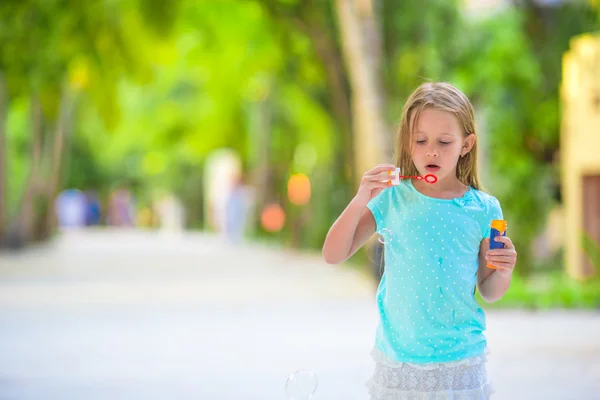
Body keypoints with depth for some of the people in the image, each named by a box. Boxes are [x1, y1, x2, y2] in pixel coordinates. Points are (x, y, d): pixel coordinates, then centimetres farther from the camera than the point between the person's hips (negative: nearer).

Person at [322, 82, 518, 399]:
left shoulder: (482, 209, -1)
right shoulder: (392, 200, -2)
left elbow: (489, 292, 8)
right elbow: (333, 255, -5)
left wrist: (503, 272, -14)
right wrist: (360, 200, -16)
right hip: (398, 358, 0)